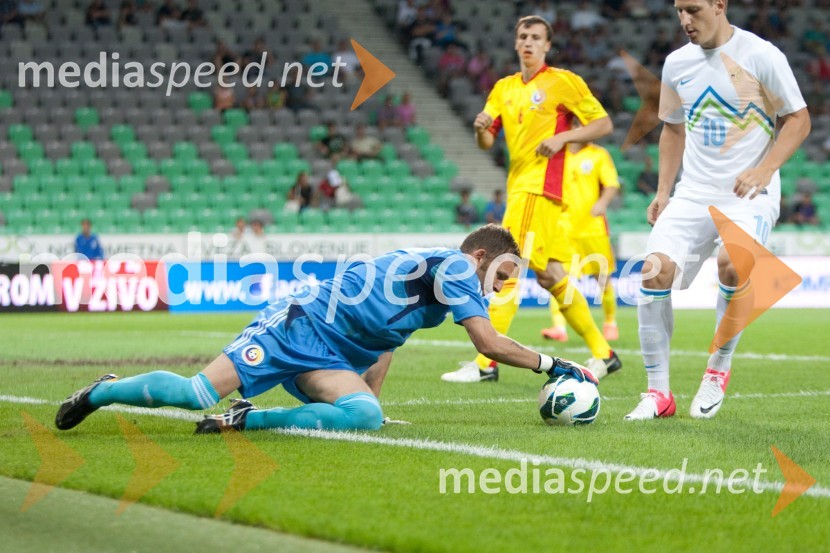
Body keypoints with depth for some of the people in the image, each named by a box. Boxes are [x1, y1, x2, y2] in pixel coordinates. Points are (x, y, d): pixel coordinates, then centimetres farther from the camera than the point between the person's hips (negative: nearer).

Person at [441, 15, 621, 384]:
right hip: (518, 185, 8)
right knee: (550, 276, 10)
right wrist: (481, 128, -10)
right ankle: (602, 354, 19)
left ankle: (485, 363, -15)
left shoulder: (563, 82, -2)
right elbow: (486, 143, 13)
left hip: (539, 186, -8)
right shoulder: (504, 88, 16)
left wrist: (561, 137, -15)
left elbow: (603, 124, -2)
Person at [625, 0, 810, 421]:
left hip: (748, 196, -5)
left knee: (731, 264, -31)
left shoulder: (761, 56, -6)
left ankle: (719, 370, -6)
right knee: (655, 271, -16)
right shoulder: (677, 63, 9)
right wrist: (663, 191, 11)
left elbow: (798, 119, -3)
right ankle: (658, 392, -4)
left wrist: (763, 169, -16)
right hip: (693, 193, 5)